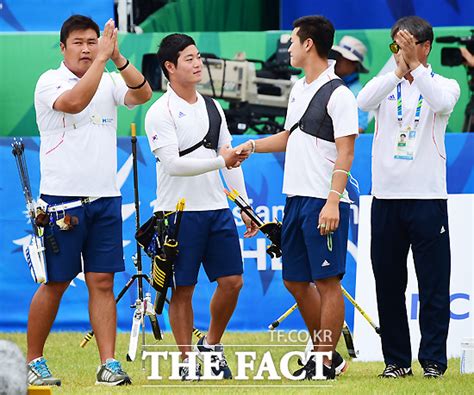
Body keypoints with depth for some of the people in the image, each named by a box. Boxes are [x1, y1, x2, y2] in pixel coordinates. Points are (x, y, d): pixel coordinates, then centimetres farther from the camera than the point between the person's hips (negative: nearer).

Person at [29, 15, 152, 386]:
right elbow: (74, 101, -24)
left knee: (102, 282, 1)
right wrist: (102, 58, -24)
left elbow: (142, 93, -8)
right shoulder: (50, 81, -3)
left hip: (105, 198, 4)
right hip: (62, 199, -4)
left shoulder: (110, 82, 10)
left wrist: (118, 58, -20)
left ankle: (109, 364, -1)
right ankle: (34, 363, 11)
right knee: (55, 284, 0)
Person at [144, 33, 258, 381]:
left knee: (232, 281, 3)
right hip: (180, 212, -6)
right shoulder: (161, 112, -8)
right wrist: (220, 162, -25)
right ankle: (187, 362, 8)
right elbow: (173, 164, -18)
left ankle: (211, 346, 22)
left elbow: (232, 161, 17)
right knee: (183, 289, 0)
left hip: (218, 209, 6)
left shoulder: (213, 107, 13)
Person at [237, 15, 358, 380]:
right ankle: (326, 354, 23)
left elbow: (345, 152, -16)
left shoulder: (338, 94, -11)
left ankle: (325, 363, -1)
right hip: (296, 199, 9)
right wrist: (250, 146, 19)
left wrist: (333, 201, -23)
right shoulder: (299, 90, 16)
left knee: (327, 282, -5)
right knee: (296, 281, 12)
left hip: (324, 203, -9)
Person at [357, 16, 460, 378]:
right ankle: (397, 360, 13)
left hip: (428, 198, -2)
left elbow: (442, 104, -20)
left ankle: (433, 360, 3)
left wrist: (414, 65, -26)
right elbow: (363, 102, -14)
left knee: (433, 284, -2)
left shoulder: (444, 85, 4)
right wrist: (398, 70, -25)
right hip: (386, 197, 3)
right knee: (389, 284, 6)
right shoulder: (386, 85, 8)